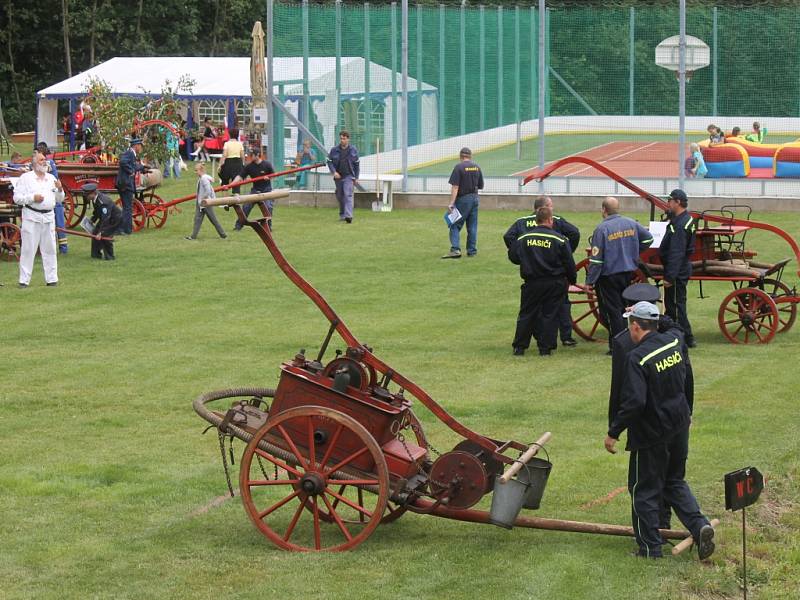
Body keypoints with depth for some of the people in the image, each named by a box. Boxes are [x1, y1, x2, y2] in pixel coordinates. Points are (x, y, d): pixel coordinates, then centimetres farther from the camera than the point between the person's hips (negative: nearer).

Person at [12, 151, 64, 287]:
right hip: (32, 217, -4)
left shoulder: (51, 178, 15)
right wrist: (32, 198, -16)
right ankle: (24, 280, 1)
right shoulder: (25, 178, 1)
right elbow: (17, 198, -5)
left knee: (50, 249, 7)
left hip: (48, 217, 4)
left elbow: (59, 199, 17)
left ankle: (51, 278, 14)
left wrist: (60, 189, -2)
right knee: (28, 249, -3)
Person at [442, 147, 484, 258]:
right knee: (472, 227, 11)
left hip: (463, 199, -5)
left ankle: (455, 249, -15)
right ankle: (472, 250, 13)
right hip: (475, 199, 5)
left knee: (455, 225, -3)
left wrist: (451, 203, -17)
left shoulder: (459, 167, -11)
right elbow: (481, 186, 12)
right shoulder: (477, 167, 6)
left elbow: (455, 187, -16)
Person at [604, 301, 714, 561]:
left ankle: (650, 547, 13)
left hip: (651, 432, -7)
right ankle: (700, 526, 4)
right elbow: (675, 327, 24)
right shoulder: (675, 341, -3)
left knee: (644, 490, 8)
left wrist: (613, 432, -18)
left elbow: (634, 402, -27)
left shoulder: (637, 358, -22)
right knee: (675, 481, 22)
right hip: (679, 427, 7)